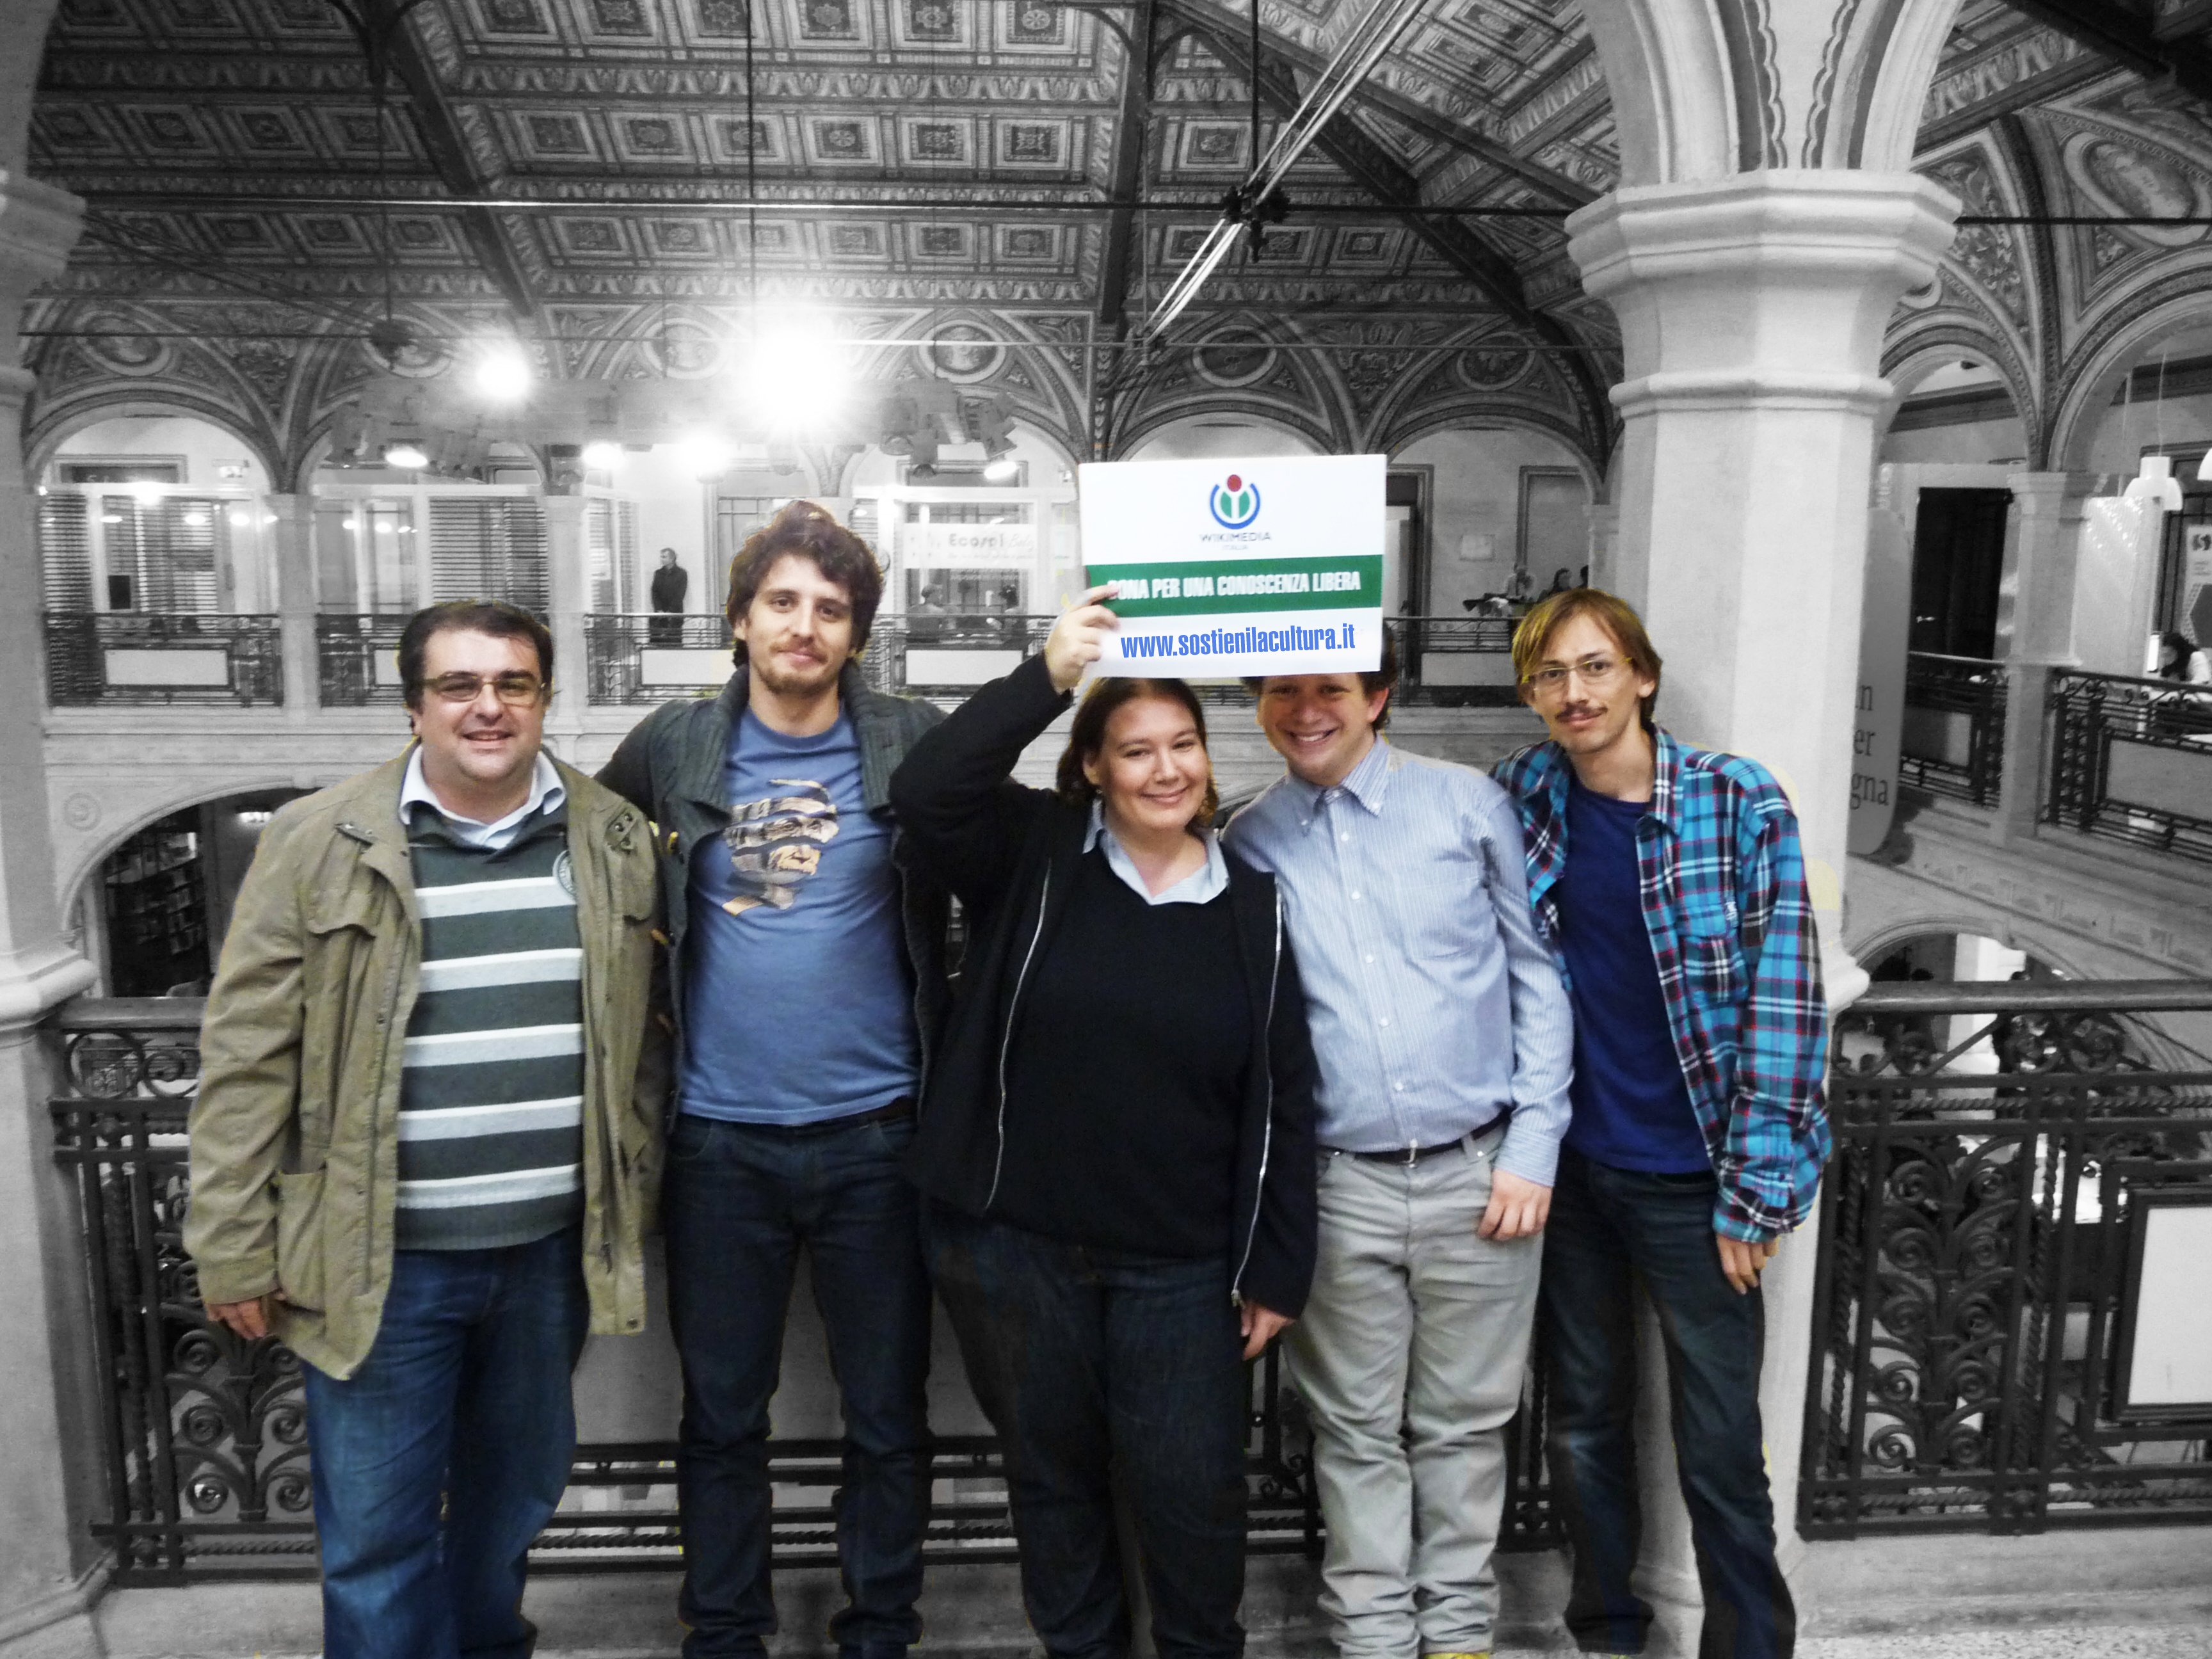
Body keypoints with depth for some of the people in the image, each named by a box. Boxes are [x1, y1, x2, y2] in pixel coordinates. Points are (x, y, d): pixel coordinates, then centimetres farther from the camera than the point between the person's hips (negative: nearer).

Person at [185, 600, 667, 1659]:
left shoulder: (615, 842, 1)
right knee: (377, 1534, 7)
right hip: (380, 1260, -3)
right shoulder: (319, 844, -8)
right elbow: (247, 1059, -6)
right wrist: (234, 1250, -5)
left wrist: (634, 1197, 9)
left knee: (517, 1497, 21)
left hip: (552, 1250, 3)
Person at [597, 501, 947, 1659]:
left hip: (874, 1132, -1)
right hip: (720, 1138, 1)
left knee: (888, 1412, 12)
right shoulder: (672, 747, 2)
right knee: (722, 1414, 15)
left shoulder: (912, 747, -3)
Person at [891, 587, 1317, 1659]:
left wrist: (1276, 1269, 2)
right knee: (1050, 1471, 17)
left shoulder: (1252, 907, 0)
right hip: (1011, 1243, 0)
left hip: (1180, 1265, 0)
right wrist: (1047, 676, -29)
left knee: (1194, 1489, 7)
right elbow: (924, 791, -23)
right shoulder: (1032, 855, -4)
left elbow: (1283, 1099, 2)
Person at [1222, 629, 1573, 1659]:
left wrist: (1533, 1146, -3)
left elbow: (1538, 974, 2)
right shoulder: (1248, 845, 2)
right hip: (1340, 1184, 1)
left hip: (1479, 1171, 0)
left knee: (1463, 1421, 13)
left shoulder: (1468, 804, -2)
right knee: (1357, 1430, 11)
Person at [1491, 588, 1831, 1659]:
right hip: (1565, 1167, 3)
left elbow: (1783, 997, -11)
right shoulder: (1518, 796, -1)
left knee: (1721, 1448, 5)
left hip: (1689, 1178, -3)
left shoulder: (1743, 806, -11)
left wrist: (1751, 1189, -13)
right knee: (1583, 1419, 17)